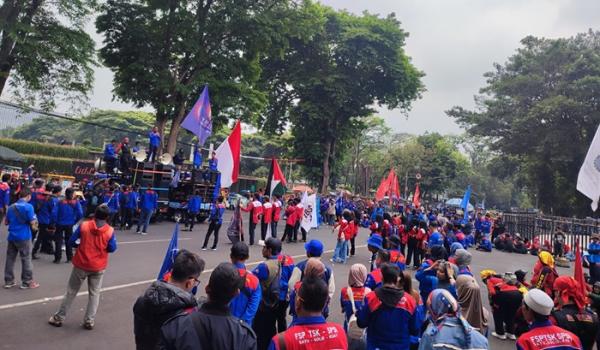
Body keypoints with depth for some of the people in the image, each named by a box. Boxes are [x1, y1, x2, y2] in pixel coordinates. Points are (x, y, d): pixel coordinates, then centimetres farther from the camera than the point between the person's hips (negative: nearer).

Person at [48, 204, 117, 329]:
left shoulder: (84, 226, -12)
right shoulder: (110, 231, -13)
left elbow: (70, 242, -7)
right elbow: (112, 248, -5)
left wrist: (80, 245, 11)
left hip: (81, 264, 0)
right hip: (98, 267, 0)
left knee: (71, 292, 15)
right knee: (94, 293, 12)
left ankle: (59, 318, 26)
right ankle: (89, 321, 15)